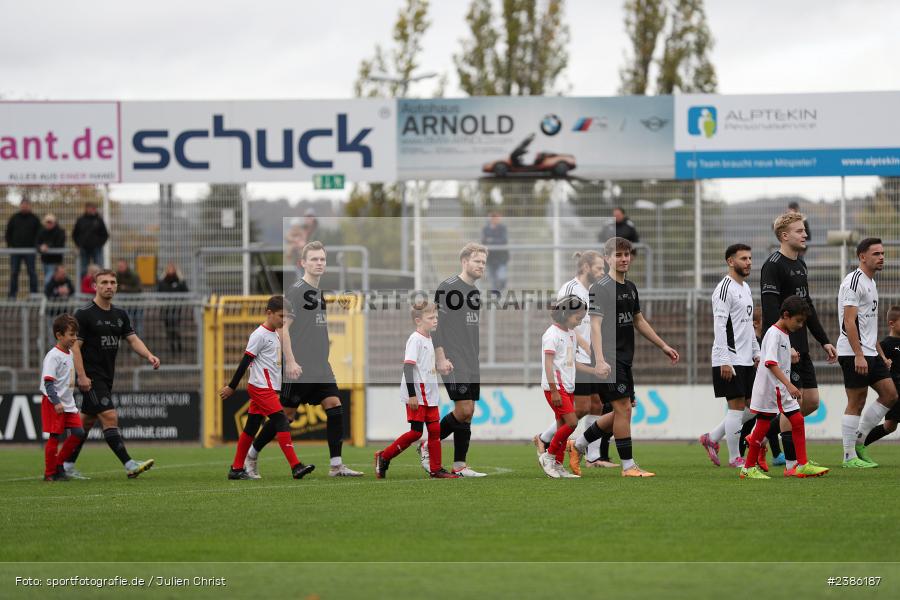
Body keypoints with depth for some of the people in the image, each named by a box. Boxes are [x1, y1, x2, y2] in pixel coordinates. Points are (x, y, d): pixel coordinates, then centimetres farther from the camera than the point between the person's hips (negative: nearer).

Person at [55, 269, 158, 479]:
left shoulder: (120, 314, 11)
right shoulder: (84, 314, -10)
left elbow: (133, 340, 8)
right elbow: (75, 346, -13)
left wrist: (149, 356, -11)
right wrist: (82, 376, -20)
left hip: (106, 378, 8)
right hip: (91, 377, -8)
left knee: (87, 421, 13)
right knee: (109, 417, -15)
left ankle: (66, 465, 21)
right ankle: (130, 465, -20)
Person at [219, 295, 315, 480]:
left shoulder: (274, 335, 16)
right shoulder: (260, 335, -12)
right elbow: (245, 361, -12)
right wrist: (232, 387, -11)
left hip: (268, 388, 9)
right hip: (261, 387, -9)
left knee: (251, 428, 10)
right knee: (282, 423, -14)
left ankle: (236, 469, 13)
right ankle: (296, 467, -19)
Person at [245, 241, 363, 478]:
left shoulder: (319, 292, 15)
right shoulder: (296, 290, -11)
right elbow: (283, 327, -16)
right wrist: (290, 361, -21)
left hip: (321, 367, 8)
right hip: (299, 368, -8)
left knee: (334, 406, -5)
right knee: (286, 413, -1)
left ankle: (336, 465, -6)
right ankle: (251, 454, 16)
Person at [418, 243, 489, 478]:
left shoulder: (475, 292, 18)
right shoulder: (448, 287, -8)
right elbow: (435, 323, -12)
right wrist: (441, 358, -17)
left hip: (472, 363, 8)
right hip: (453, 362, -8)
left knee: (467, 412, 5)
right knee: (463, 410, -14)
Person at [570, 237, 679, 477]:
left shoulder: (630, 288, 15)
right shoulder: (601, 288, -11)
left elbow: (639, 321, 27)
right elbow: (595, 325, -19)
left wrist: (663, 345, 26)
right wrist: (600, 360, -30)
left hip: (624, 359, 9)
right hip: (609, 360, -9)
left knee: (622, 412, 10)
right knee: (623, 408, -10)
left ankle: (579, 444, 24)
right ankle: (628, 466, -4)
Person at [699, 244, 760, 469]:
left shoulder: (746, 288, 17)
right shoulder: (725, 288, -13)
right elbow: (719, 325, -18)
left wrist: (756, 353, 20)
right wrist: (724, 361, -22)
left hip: (746, 359, 9)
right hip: (730, 360, -9)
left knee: (752, 407, 9)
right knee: (737, 406, -6)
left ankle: (712, 439, 19)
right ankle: (734, 458, 2)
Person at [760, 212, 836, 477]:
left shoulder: (799, 264, 17)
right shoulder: (773, 266, -12)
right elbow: (770, 311, -20)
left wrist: (824, 341, 21)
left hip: (800, 346, 9)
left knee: (812, 401, 7)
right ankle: (792, 462, -3)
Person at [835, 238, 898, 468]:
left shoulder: (870, 283, 18)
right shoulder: (853, 282, -13)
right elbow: (849, 322, -19)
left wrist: (880, 353, 23)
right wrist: (858, 355, -24)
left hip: (870, 353, 10)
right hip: (853, 354, -10)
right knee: (856, 403, -5)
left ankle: (858, 441, 14)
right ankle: (850, 456, 1)